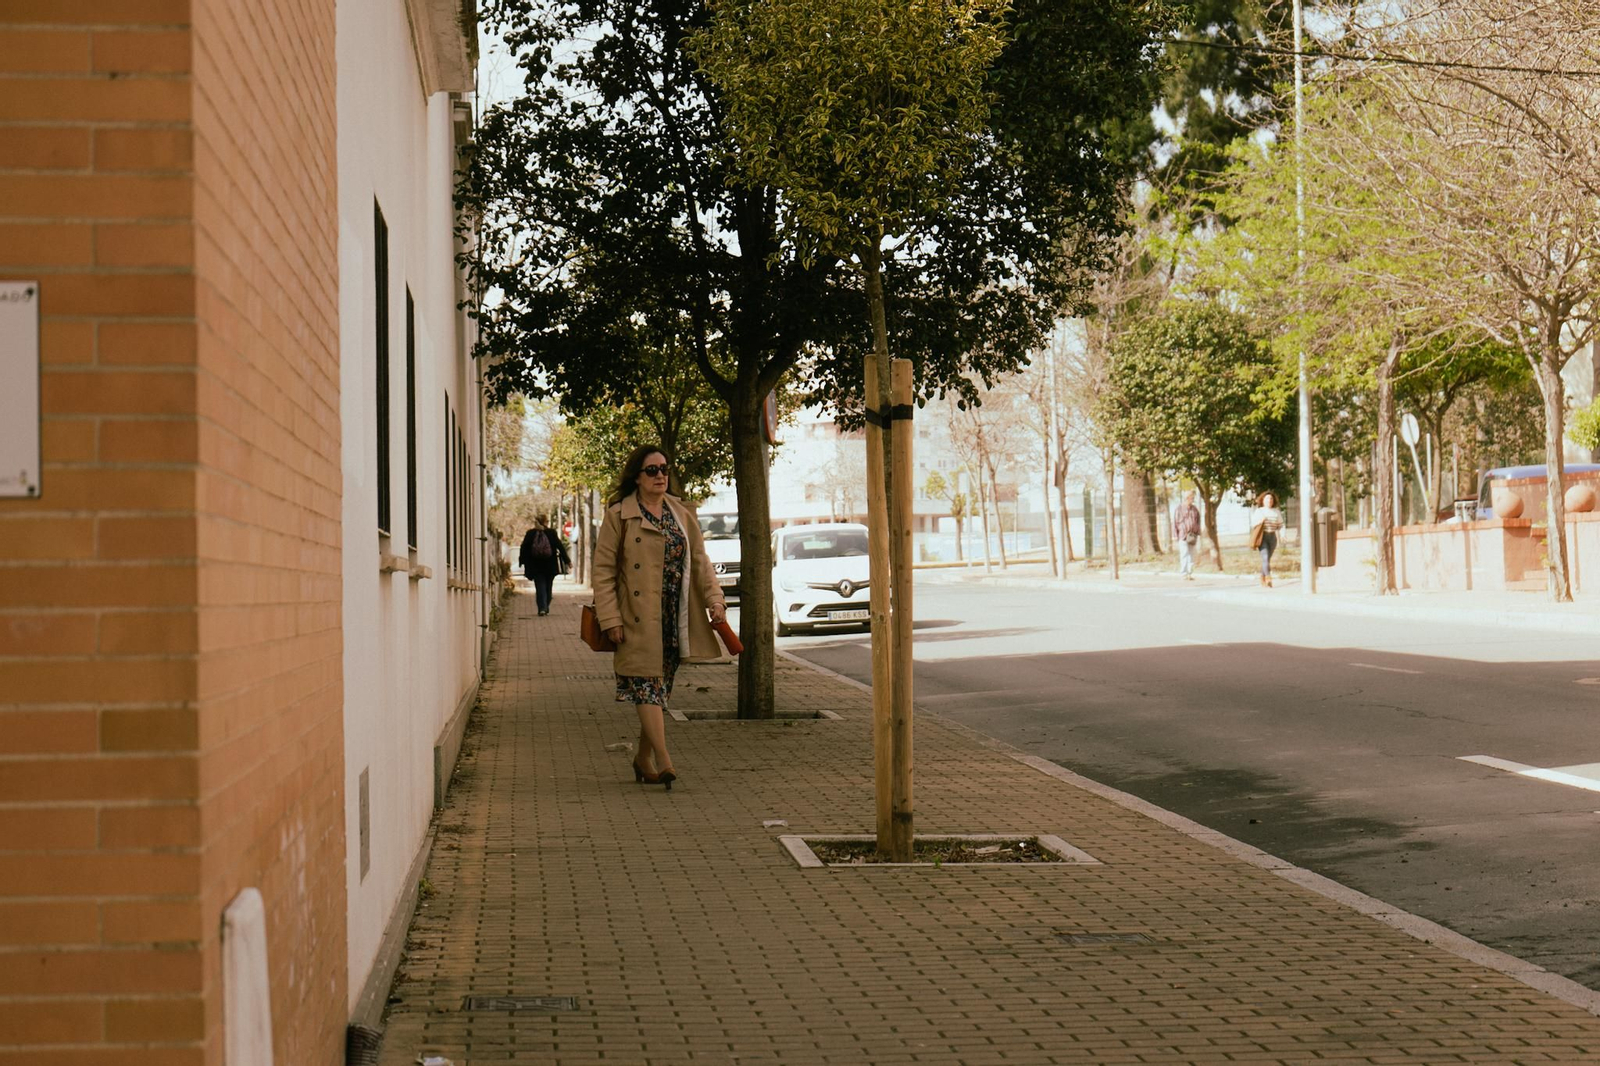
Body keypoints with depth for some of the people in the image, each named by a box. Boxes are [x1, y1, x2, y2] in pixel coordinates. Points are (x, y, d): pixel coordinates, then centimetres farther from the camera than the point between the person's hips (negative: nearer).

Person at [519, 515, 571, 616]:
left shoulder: (530, 534, -1)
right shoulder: (551, 533, -5)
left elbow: (524, 548, 0)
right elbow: (560, 547, -4)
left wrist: (522, 562, 10)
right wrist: (567, 561, 1)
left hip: (536, 566, 0)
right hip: (550, 566, 0)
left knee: (540, 586, 2)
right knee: (548, 587, 14)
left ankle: (542, 608, -14)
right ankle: (546, 608, 19)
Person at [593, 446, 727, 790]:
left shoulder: (682, 515, 12)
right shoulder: (619, 516, -3)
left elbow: (700, 561, 13)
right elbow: (603, 571, -5)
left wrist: (714, 599, -2)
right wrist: (610, 619, -12)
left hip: (674, 619, 5)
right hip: (639, 619, -5)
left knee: (661, 687, 9)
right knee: (648, 684, -11)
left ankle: (644, 758, 20)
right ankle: (663, 760, -16)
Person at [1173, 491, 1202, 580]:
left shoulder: (1195, 509, 11)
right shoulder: (1179, 508, -2)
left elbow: (1198, 522, 18)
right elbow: (1175, 522, -2)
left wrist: (1198, 534, 11)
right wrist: (1175, 535, -6)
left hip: (1192, 536, 5)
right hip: (1183, 535, -5)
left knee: (1191, 555, 6)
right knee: (1184, 555, -10)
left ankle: (1190, 574, 10)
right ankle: (1184, 574, -10)